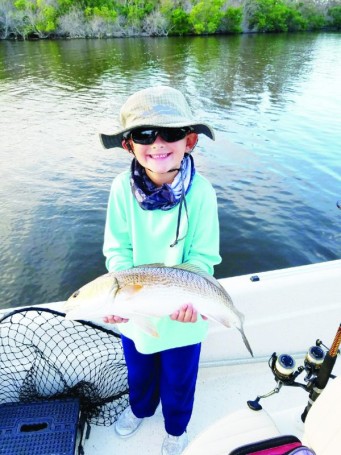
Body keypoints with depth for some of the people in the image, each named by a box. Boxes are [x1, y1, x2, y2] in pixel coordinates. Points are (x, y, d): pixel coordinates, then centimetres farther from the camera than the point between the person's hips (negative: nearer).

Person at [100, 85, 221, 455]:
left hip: (182, 315, -2)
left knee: (179, 379, 25)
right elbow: (117, 249, -12)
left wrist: (189, 295, -33)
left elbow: (203, 257, -17)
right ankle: (140, 408, 67)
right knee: (138, 371, 31)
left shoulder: (201, 192, -23)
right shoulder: (123, 188, -19)